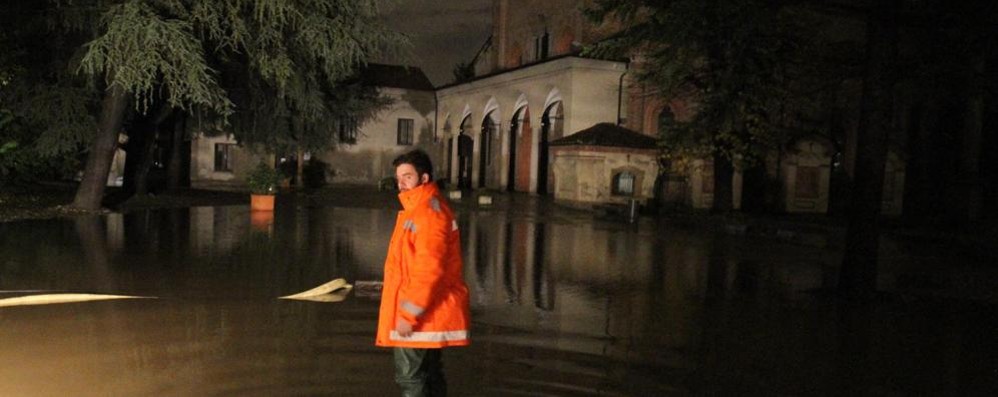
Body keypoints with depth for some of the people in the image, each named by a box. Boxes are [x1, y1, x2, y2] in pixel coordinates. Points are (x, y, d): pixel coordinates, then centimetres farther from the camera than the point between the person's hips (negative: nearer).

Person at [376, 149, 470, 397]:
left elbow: (428, 269, -24)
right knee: (428, 374, 17)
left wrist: (408, 313, -22)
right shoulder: (421, 208, 16)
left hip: (419, 316, -10)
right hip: (430, 313, 10)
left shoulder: (428, 212, -17)